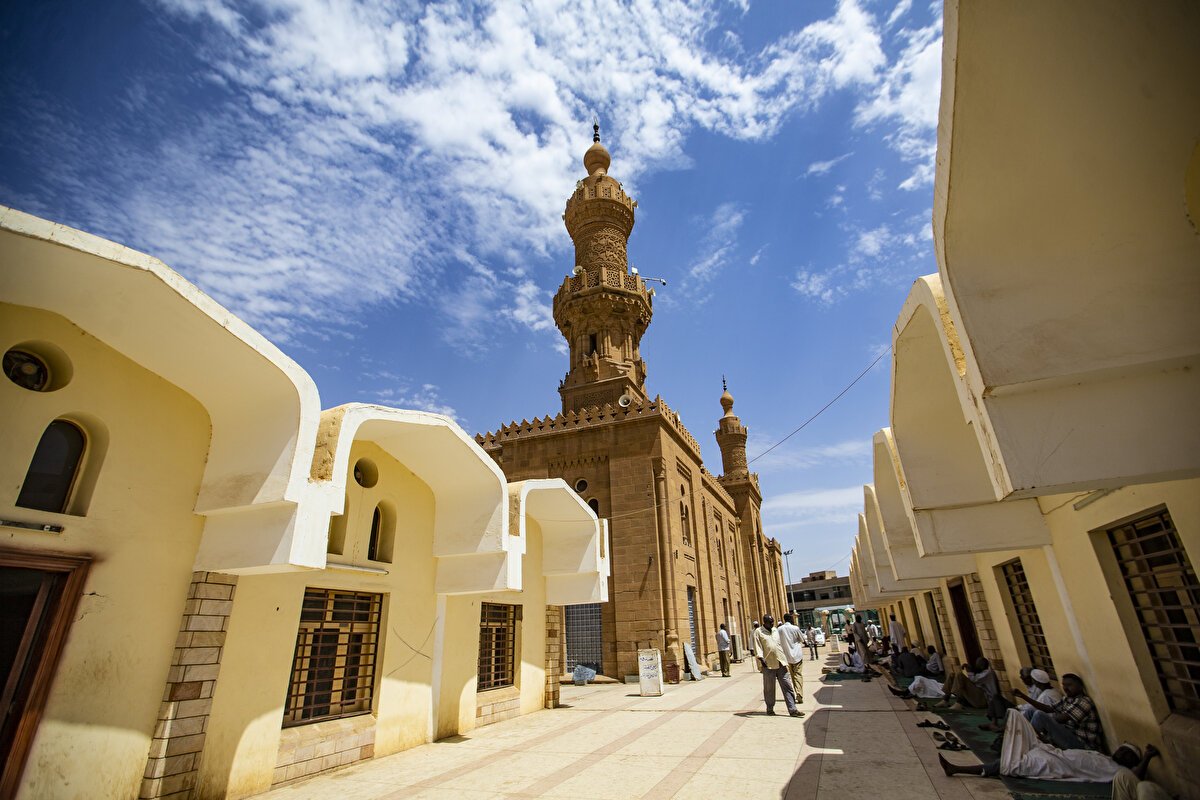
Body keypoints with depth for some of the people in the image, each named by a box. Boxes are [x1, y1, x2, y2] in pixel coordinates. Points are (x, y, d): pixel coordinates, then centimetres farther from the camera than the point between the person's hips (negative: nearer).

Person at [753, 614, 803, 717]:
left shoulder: (775, 630, 14)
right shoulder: (758, 632, -2)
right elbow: (757, 647, -7)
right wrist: (761, 659, -20)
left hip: (781, 663, 4)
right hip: (768, 664, -4)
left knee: (787, 686, 0)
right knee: (769, 688, 4)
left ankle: (793, 709, 3)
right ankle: (770, 709, 19)